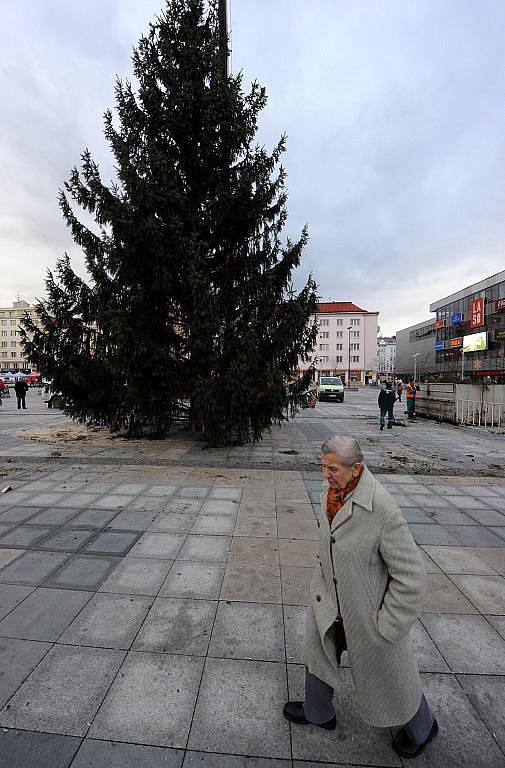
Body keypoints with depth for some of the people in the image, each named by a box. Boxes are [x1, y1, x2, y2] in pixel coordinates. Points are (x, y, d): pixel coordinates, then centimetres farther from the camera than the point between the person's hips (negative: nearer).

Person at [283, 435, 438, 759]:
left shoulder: (383, 510, -33)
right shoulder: (331, 495, -11)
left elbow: (411, 577, -24)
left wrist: (387, 627, -16)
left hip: (369, 611, -6)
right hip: (331, 604, 6)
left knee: (389, 677, 21)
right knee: (319, 656, 27)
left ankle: (422, 727, 56)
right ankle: (318, 713, 59)